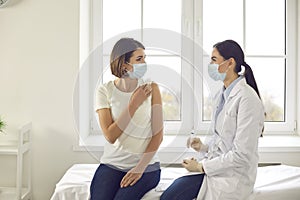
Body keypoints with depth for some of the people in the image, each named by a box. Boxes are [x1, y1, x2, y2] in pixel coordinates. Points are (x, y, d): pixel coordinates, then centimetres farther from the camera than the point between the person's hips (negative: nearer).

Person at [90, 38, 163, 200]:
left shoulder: (151, 88, -2)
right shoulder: (105, 91, -3)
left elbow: (158, 134, -4)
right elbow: (110, 136, -12)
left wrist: (140, 167, -12)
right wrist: (134, 104, -14)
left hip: (145, 166, 0)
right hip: (112, 164, 1)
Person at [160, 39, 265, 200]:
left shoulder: (247, 98, -17)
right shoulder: (222, 94, 11)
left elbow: (242, 155, -19)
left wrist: (201, 167, -14)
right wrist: (202, 146, 0)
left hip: (233, 176, -7)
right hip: (216, 166, 7)